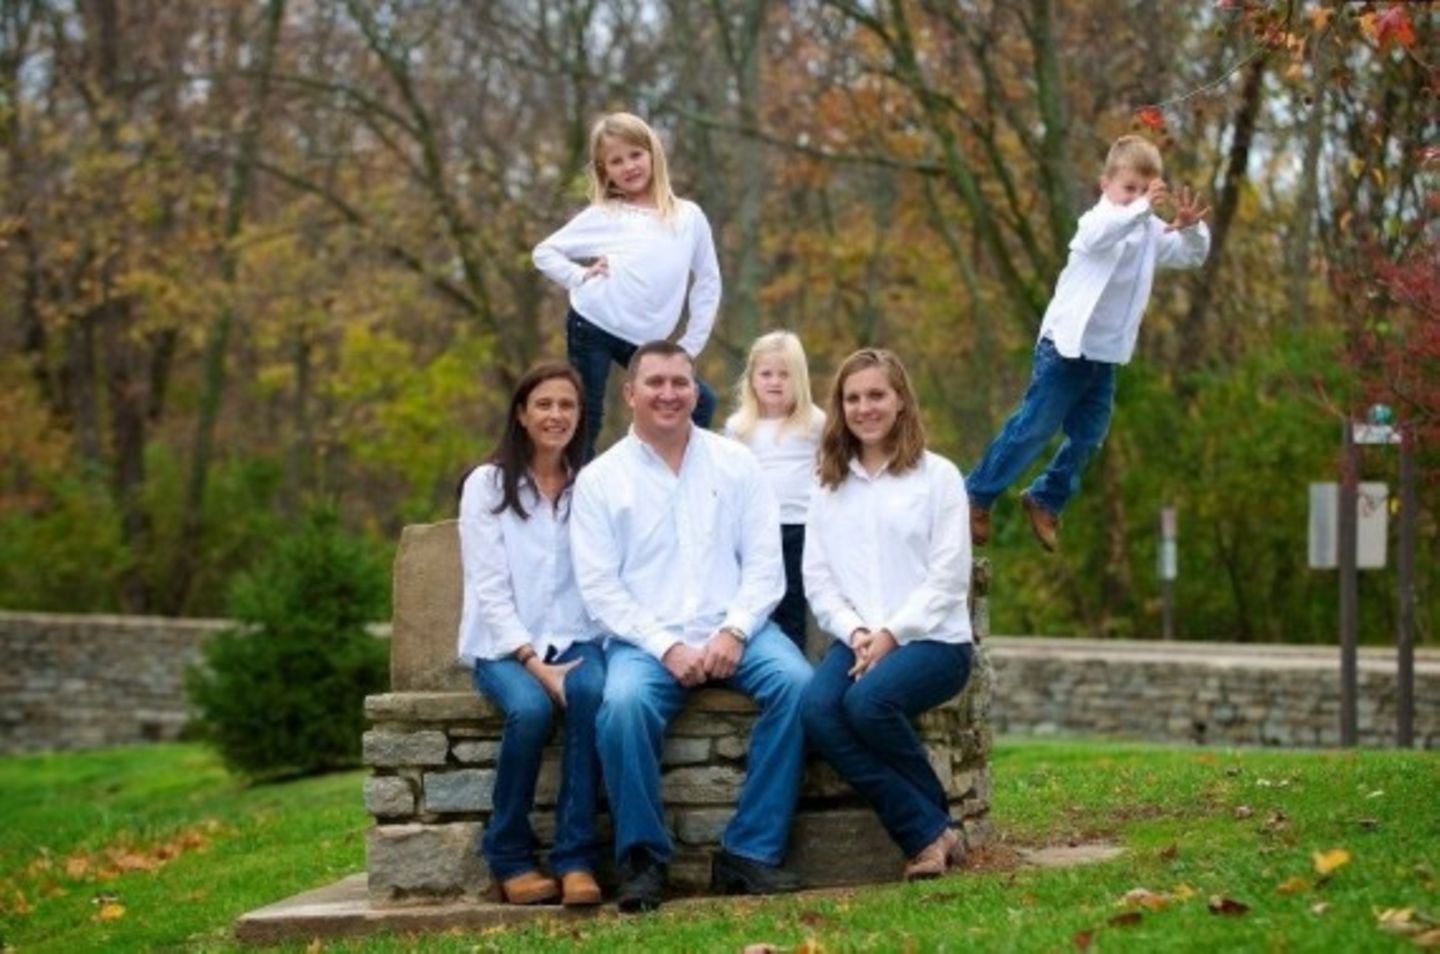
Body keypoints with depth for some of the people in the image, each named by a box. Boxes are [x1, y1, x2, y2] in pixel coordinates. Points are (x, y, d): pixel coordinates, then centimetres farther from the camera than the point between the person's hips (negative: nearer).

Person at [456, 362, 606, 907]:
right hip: (504, 645, -2)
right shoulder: (487, 485, 3)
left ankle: (576, 858, -31)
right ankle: (509, 858, -17)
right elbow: (489, 589, -5)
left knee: (592, 693, -33)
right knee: (531, 709, -34)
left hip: (575, 638, 2)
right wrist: (534, 662, -17)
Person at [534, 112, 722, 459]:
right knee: (586, 421, -2)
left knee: (701, 402, -1)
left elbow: (708, 281, 9)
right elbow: (544, 252, 7)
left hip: (644, 340, 3)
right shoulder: (602, 216, 1)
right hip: (592, 326, -3)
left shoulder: (688, 216, 4)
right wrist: (580, 278, -8)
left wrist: (691, 345, 4)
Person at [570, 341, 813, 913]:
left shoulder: (734, 463, 11)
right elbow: (599, 586, -1)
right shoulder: (599, 479, 6)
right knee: (624, 703, -34)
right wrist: (666, 647, -13)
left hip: (734, 631, 2)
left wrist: (734, 632, -11)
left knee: (796, 683, -27)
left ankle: (751, 853, -21)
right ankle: (642, 860, -18)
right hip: (645, 639, -2)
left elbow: (764, 562, 6)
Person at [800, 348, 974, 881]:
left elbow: (949, 576, -3)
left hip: (932, 638, -4)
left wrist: (892, 633, -13)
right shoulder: (829, 487, 17)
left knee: (868, 701, -34)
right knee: (816, 709, -29)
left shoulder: (937, 476, 4)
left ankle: (935, 824, -12)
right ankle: (926, 834, -23)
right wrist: (854, 632, -8)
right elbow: (818, 579, 10)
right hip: (856, 639, 4)